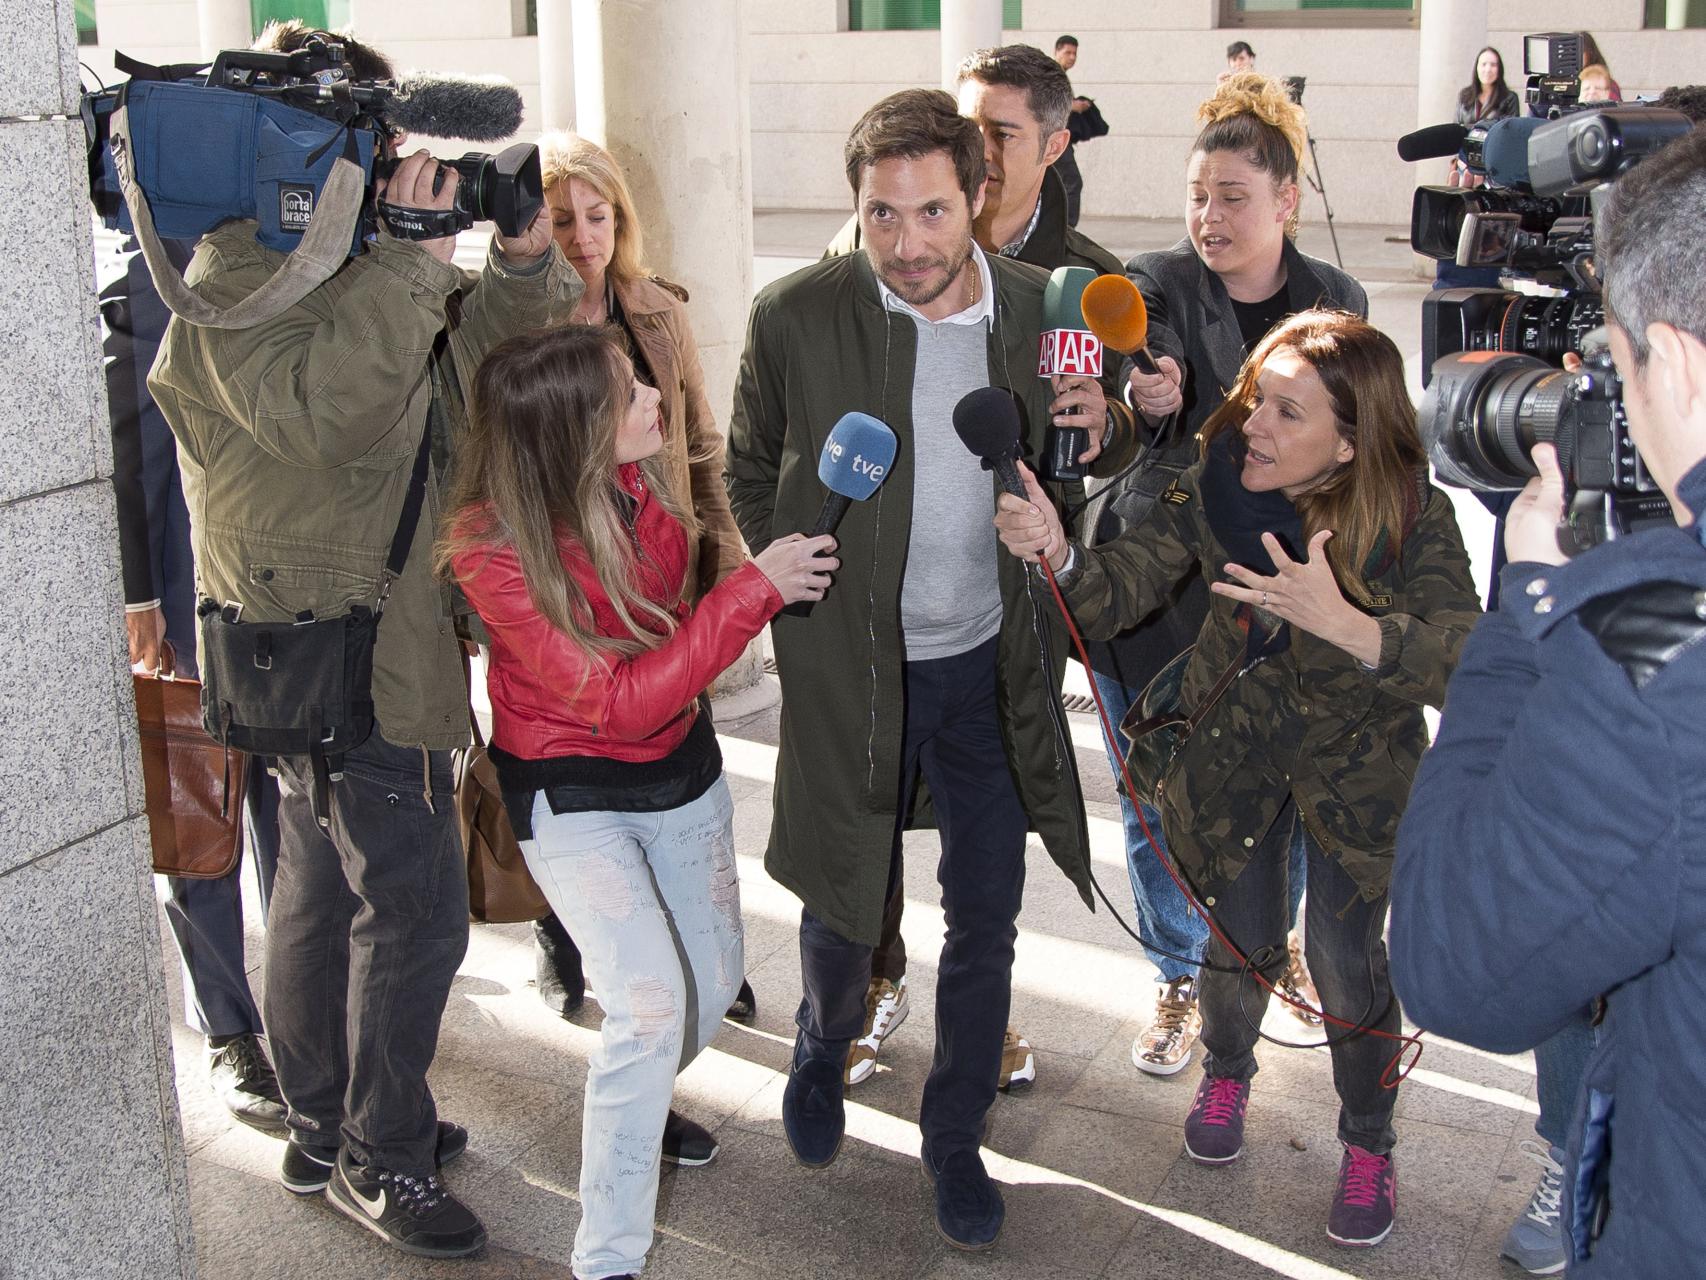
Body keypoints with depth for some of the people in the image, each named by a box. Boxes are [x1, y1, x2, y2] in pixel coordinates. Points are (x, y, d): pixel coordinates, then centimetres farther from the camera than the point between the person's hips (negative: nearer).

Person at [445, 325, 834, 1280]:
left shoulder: (648, 476, -13)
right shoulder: (492, 549, -27)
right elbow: (616, 701, -30)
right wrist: (753, 590, -31)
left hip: (681, 766, 6)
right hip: (572, 793, -6)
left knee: (715, 981, 15)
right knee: (653, 1002, -19)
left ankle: (630, 1111, 47)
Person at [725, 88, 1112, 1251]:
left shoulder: (1045, 310, -6)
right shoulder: (797, 317, -13)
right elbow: (750, 472, 4)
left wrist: (1096, 437, -14)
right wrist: (799, 591, -1)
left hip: (992, 663, 2)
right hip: (850, 666, -1)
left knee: (987, 921, 10)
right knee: (846, 902, 15)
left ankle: (956, 1141, 32)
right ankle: (825, 1047, 49)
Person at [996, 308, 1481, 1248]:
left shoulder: (1412, 518, -26)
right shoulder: (1217, 484, -20)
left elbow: (1463, 662, -36)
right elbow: (1121, 588, -20)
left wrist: (1344, 622, -52)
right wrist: (1058, 552, -42)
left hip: (1356, 765, -2)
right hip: (1233, 747, 2)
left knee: (1349, 961, 1)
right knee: (1241, 939, 14)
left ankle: (1368, 1145, 30)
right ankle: (1226, 1072, 48)